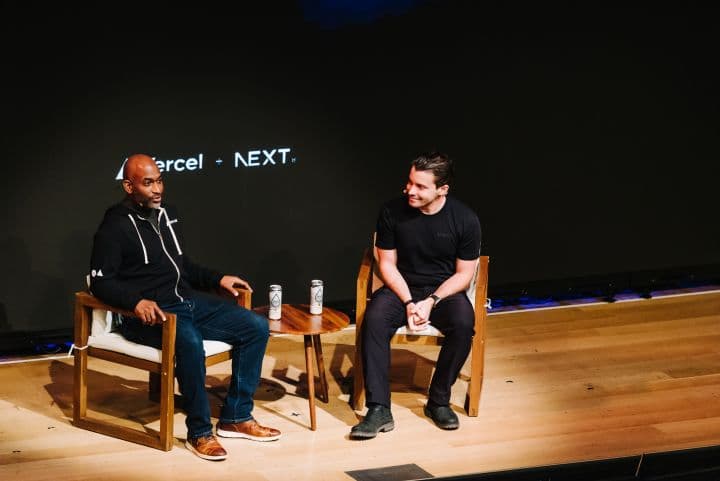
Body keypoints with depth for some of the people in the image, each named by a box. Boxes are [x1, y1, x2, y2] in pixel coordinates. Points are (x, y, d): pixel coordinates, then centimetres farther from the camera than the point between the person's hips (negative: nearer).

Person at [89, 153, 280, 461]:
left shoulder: (167, 214, 17)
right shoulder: (115, 227, -6)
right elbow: (100, 282, -11)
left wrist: (217, 279, 18)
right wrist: (137, 301, -27)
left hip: (188, 301, 8)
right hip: (151, 313, -8)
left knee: (256, 327, -5)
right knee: (189, 340, -39)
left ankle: (235, 418, 2)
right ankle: (199, 432, -26)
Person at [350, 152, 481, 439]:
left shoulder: (465, 219, -10)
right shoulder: (392, 212, -9)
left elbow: (464, 274, -4)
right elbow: (387, 264, -2)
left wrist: (431, 302, -19)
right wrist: (409, 303, -17)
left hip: (444, 290, 0)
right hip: (402, 288, 1)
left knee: (463, 323, -33)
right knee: (374, 319, -31)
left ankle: (439, 401, -14)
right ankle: (379, 410, -31)